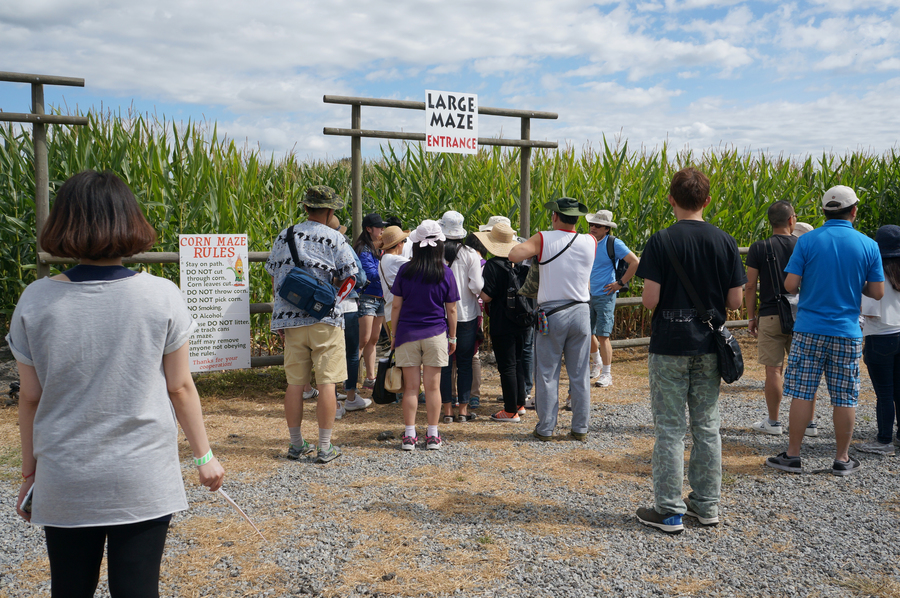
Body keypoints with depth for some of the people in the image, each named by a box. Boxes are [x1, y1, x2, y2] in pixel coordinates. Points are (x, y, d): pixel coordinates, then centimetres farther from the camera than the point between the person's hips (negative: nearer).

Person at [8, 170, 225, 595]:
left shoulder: (36, 301, -7)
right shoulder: (162, 296, -11)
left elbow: (30, 398, 1)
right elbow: (180, 388, -5)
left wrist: (30, 471, 14)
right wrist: (203, 454, 8)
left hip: (64, 482, 2)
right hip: (144, 481, -2)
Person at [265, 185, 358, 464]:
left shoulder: (283, 237, 11)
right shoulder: (334, 238, -3)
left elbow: (274, 277, 15)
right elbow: (350, 277, -3)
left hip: (290, 319, 4)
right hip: (325, 320, -4)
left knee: (295, 383, 10)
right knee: (326, 383, 1)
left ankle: (297, 445, 19)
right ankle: (325, 448, 4)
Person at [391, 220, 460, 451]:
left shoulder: (405, 271, -2)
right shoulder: (445, 273, -2)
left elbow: (396, 306, 1)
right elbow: (451, 310, 1)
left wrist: (394, 335, 10)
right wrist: (452, 337, 11)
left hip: (408, 334, 0)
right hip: (436, 335, 0)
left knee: (410, 387, 5)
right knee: (433, 386, 6)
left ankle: (409, 436, 8)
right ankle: (432, 436, 11)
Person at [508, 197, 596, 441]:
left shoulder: (544, 239, -9)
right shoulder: (591, 242, 2)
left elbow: (513, 255, -18)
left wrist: (532, 247, 1)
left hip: (552, 314, -3)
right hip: (581, 312, 3)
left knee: (547, 374, 5)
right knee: (580, 374, 9)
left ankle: (546, 428, 11)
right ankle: (580, 428, 15)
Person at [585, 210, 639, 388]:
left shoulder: (614, 243, -9)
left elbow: (635, 262, -11)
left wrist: (620, 283, -11)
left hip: (605, 296, -6)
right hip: (588, 295, 6)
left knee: (603, 336, -7)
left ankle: (606, 375, 2)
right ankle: (597, 363, 37)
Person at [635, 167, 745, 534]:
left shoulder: (661, 242, -11)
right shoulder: (725, 242, -1)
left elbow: (650, 300, -15)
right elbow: (735, 301, 0)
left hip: (669, 346, -4)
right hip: (708, 347, 4)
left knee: (670, 428, 3)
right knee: (706, 426, 13)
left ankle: (669, 511, 9)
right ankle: (706, 504, 23)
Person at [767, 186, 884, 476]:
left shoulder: (807, 241, -5)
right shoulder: (869, 245, -1)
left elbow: (790, 285, -8)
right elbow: (877, 292, 1)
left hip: (809, 330, -1)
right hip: (847, 333, 1)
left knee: (802, 394, 4)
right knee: (845, 399, 9)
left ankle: (792, 455, 9)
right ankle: (842, 459, 18)